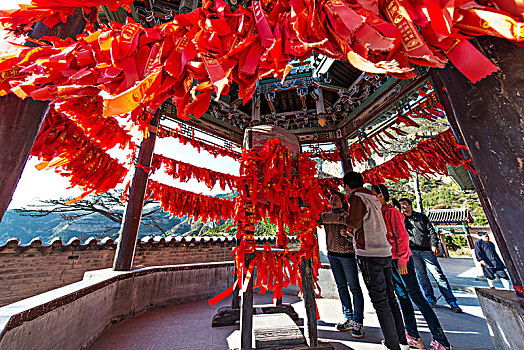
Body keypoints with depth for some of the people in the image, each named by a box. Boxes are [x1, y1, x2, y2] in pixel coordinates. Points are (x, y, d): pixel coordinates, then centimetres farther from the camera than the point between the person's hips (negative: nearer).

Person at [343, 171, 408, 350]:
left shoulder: (357, 197, -11)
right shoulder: (373, 199, 14)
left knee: (380, 303, 3)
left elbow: (355, 222, -22)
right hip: (385, 252, 9)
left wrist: (346, 218, -1)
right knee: (390, 298, 20)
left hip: (369, 255, -9)